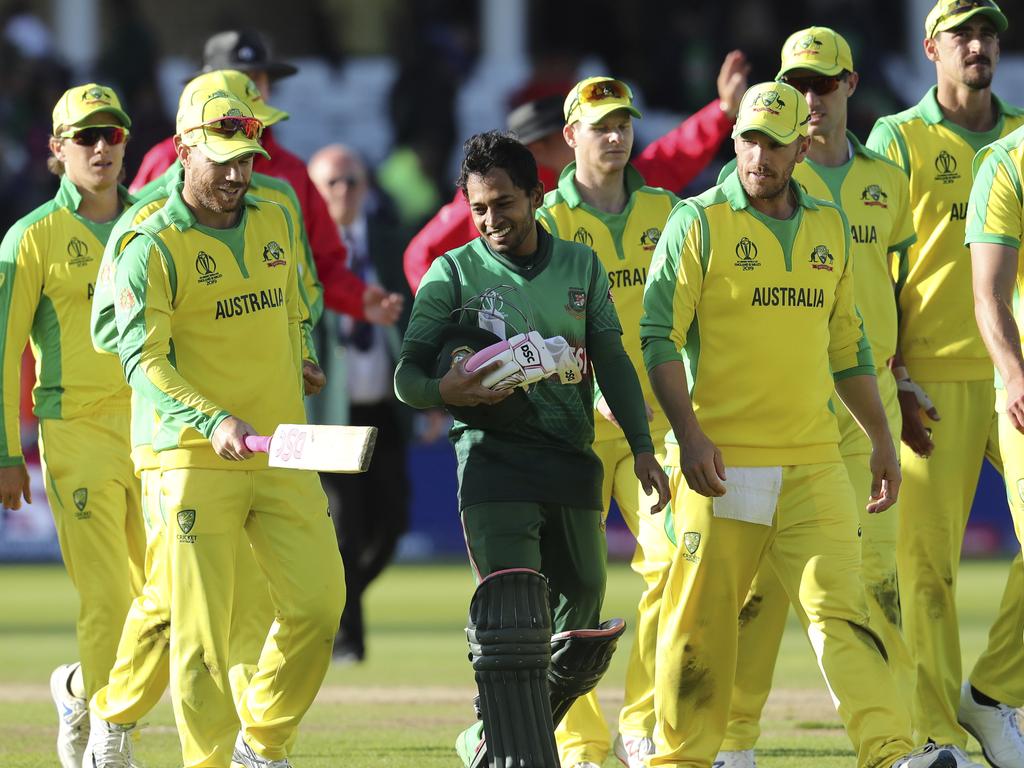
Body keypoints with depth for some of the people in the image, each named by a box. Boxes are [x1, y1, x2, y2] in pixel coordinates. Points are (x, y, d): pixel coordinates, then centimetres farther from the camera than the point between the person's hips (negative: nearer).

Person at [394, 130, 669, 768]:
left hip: (572, 461, 4)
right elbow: (407, 375, 0)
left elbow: (612, 361, 14)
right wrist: (447, 390, -22)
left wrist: (643, 447, 4)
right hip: (494, 458, -4)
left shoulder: (581, 267, 12)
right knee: (513, 616, -18)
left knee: (582, 631, 9)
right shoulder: (455, 273, 3)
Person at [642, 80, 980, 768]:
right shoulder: (698, 223, 0)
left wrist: (883, 439, 21)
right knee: (704, 618, 1)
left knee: (840, 604, -9)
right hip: (722, 462, -3)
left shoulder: (830, 228, 15)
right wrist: (688, 434, -16)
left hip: (814, 465, 3)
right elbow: (659, 337, -5)